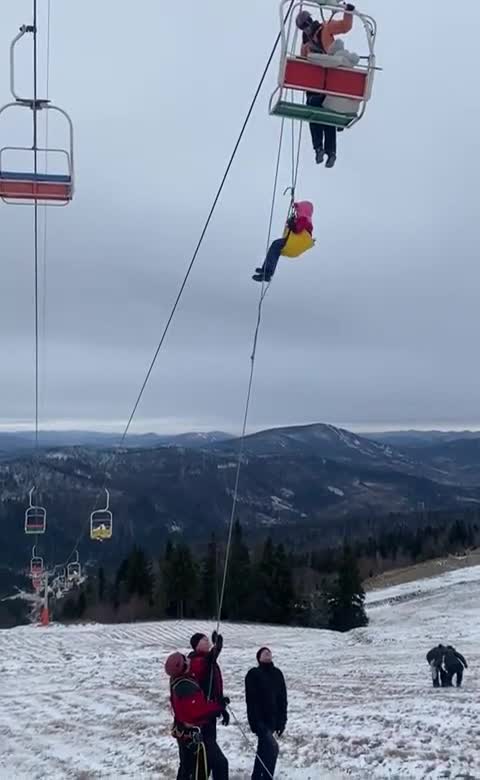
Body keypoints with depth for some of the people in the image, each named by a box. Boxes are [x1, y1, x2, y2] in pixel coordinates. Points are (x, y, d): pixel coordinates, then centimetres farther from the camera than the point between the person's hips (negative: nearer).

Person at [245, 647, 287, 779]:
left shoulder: (277, 674, 7)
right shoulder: (253, 674, -10)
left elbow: (282, 699, 10)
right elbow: (251, 700, -15)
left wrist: (282, 720, 7)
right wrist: (255, 721, -20)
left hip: (273, 719, 6)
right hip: (260, 720, -6)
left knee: (264, 749, 16)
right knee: (272, 748, -18)